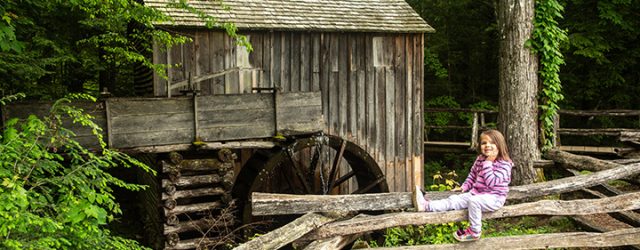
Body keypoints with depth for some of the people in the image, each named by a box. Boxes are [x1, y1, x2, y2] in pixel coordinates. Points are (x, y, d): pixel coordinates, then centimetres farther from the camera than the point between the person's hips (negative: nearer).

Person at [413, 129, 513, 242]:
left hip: (493, 198, -7)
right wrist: (465, 186, 12)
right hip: (476, 193, 7)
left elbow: (491, 182, -25)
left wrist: (488, 163, -25)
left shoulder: (504, 164, -14)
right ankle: (426, 206, -22)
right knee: (453, 200, -9)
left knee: (474, 201, -35)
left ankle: (474, 232, -22)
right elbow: (472, 174, 25)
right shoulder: (480, 159, 8)